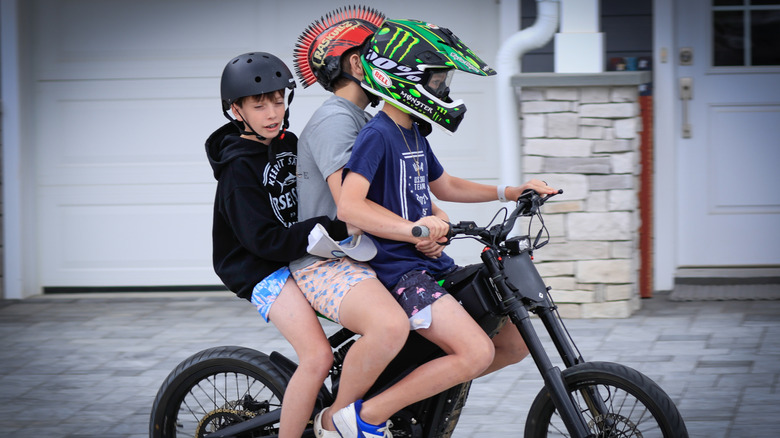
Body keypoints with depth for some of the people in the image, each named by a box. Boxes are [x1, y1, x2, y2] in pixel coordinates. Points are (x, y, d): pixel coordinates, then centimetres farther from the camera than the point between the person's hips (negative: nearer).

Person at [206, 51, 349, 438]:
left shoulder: (288, 143, 6)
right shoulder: (239, 169, -19)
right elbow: (265, 240, -26)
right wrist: (332, 229, -31)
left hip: (302, 256, 9)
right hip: (262, 270, -9)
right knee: (318, 357, -25)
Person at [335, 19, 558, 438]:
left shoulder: (413, 135, 15)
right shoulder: (377, 135, -15)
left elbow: (444, 186, 31)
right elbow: (349, 205, -28)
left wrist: (511, 191, 22)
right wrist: (412, 228, -40)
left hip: (431, 263, 9)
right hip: (399, 270, -9)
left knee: (515, 344, 5)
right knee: (476, 352, -24)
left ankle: (428, 388, 17)